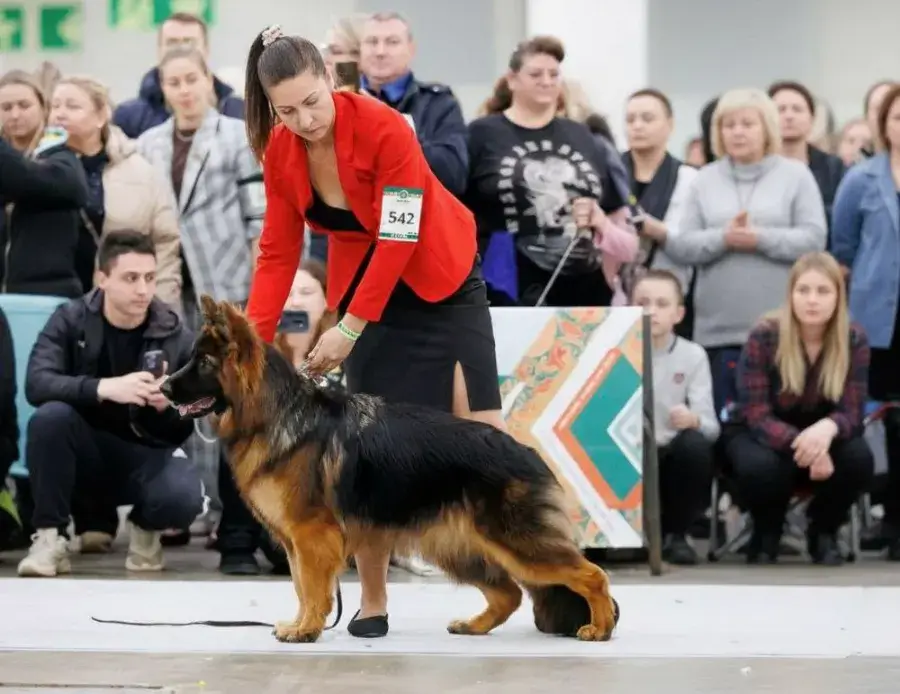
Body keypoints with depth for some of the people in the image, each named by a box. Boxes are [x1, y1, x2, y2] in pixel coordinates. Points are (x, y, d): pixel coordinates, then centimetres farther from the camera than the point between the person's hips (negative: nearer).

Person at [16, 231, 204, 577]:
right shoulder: (70, 320, -8)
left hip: (146, 454, 0)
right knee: (50, 416, -33)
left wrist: (169, 405, -28)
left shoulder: (175, 335, -7)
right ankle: (49, 536, -16)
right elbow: (37, 384, -25)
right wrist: (103, 388, -39)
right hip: (84, 452, 0)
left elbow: (187, 425, -4)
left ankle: (145, 526, 6)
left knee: (184, 497, -32)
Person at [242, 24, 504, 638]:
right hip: (365, 287, 4)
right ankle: (373, 601, 3)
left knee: (481, 427, -6)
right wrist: (253, 341, -16)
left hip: (442, 279, -3)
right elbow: (278, 252, -6)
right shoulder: (280, 153, -12)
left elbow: (398, 242, -27)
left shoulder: (384, 128, -28)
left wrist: (348, 329, -26)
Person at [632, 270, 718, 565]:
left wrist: (693, 420, -33)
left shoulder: (692, 355, -1)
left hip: (672, 459, 0)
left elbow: (710, 427, -10)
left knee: (695, 443, -32)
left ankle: (675, 535, -10)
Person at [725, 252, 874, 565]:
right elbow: (756, 415, -25)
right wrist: (801, 444, -45)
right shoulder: (764, 336, -22)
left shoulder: (855, 340, -15)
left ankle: (824, 531, 1)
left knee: (859, 459, -30)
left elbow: (851, 412, -18)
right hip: (761, 434, -2)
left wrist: (827, 428, -45)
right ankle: (766, 532, -1)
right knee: (760, 467, -37)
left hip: (820, 434, 2)